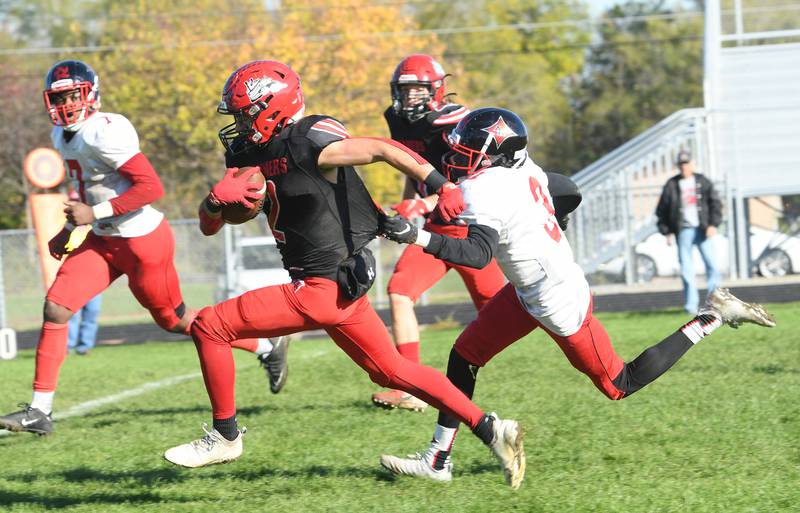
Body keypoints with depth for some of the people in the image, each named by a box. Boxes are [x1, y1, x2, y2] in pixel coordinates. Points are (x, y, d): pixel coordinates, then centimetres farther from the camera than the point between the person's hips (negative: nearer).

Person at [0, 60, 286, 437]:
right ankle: (39, 412, -1)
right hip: (104, 241, 9)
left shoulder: (103, 133, -24)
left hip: (142, 241, -8)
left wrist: (95, 214, -28)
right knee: (55, 308, -4)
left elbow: (152, 187, -27)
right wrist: (68, 230, 14)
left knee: (174, 320, 8)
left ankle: (266, 347, 28)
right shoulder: (63, 136, 5)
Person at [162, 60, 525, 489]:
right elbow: (209, 225, 12)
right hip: (333, 285, 10)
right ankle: (491, 431, 14)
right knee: (392, 372, 15)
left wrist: (441, 187, -31)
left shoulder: (307, 144, -16)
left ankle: (225, 436, 7)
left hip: (325, 288, -10)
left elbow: (383, 149, -23)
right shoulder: (252, 156, 11)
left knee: (210, 327, -6)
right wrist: (217, 198, -11)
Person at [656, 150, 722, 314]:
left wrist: (713, 224, -7)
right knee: (686, 269, -5)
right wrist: (667, 232, 3)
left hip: (703, 230, 0)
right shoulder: (671, 185, 8)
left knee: (711, 263, -6)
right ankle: (691, 304, -5)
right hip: (683, 231, 0)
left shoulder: (703, 182, 8)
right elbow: (662, 210, 10)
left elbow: (715, 203, 5)